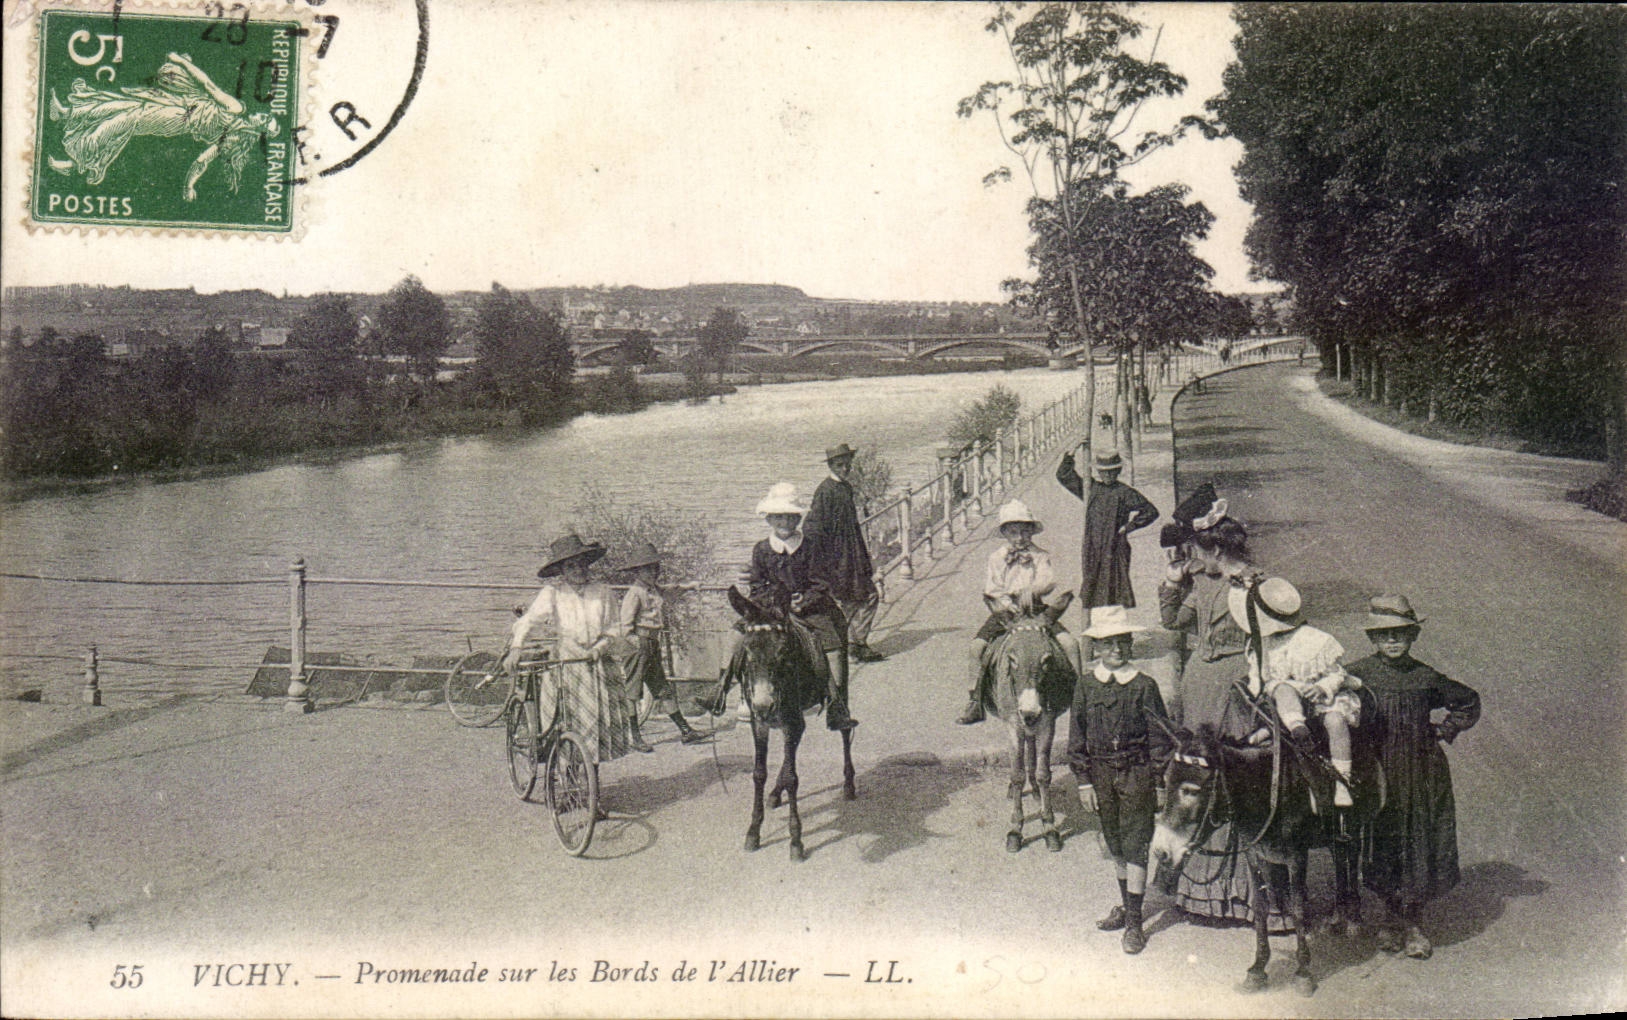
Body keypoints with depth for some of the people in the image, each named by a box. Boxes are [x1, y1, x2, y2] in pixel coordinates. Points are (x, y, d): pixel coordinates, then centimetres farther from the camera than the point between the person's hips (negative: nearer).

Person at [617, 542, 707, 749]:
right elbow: (626, 623, -15)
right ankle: (635, 738, 6)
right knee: (632, 690, 0)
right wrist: (633, 643, -17)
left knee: (663, 689, 13)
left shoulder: (656, 591, 12)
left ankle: (685, 731, 16)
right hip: (639, 644, -9)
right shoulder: (634, 593, -13)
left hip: (653, 645, 9)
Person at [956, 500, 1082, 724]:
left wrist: (1030, 591, -33)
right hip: (1004, 612, 0)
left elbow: (1048, 581, -12)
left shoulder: (1040, 556, 5)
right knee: (976, 647, -20)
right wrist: (1005, 602, -20)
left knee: (1069, 643, -17)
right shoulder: (996, 557, 7)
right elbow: (991, 589, 0)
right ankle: (974, 703, -11)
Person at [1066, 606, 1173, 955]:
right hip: (1101, 772, 3)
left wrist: (1157, 782, -5)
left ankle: (1134, 922, 3)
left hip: (1137, 772, -3)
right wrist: (1084, 781, 1)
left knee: (1135, 846, -2)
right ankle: (1125, 905, 32)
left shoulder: (1143, 686, -8)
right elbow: (1077, 737, 4)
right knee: (1115, 844, 16)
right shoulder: (1086, 685, -1)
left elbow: (1160, 736, -4)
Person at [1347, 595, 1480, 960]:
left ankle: (1410, 922, 18)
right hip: (1378, 773, -1)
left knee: (1421, 845, 4)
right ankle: (1395, 919, 23)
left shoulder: (1427, 678, 0)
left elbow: (1469, 702, 14)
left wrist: (1445, 728, 2)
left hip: (1422, 773, 1)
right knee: (1383, 845, 5)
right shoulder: (1357, 675, -5)